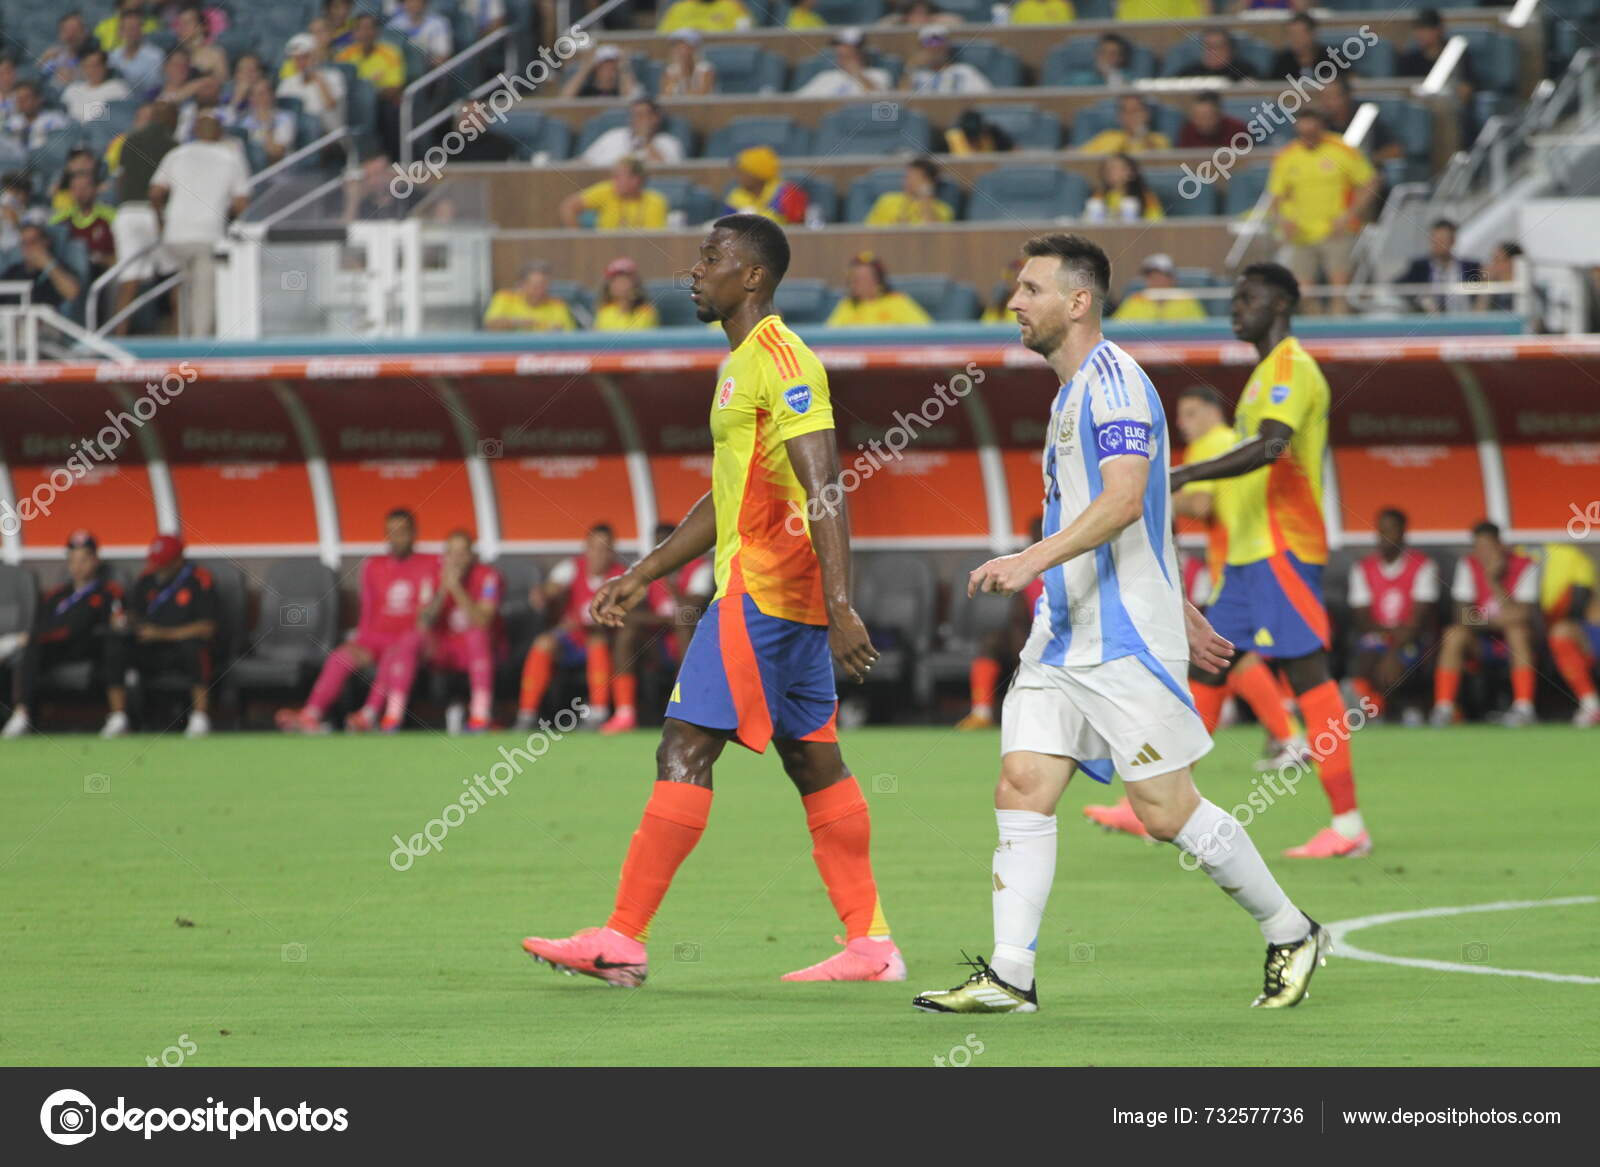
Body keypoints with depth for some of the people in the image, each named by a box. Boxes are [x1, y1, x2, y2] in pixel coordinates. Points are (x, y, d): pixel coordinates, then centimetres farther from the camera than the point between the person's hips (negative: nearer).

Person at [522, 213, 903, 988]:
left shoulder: (782, 363, -14)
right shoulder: (742, 364, 18)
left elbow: (823, 494, -22)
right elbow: (723, 500, 26)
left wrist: (840, 606, -29)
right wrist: (643, 575, 26)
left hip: (760, 589, -10)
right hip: (787, 597, 10)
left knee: (685, 751, -10)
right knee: (814, 762, 9)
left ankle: (623, 940, -11)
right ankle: (869, 945, 10)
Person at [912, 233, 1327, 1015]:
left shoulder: (1113, 379, -12)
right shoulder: (1072, 393, 19)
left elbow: (1124, 501, -26)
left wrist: (1033, 560, -34)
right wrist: (1181, 613, 30)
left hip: (1124, 642, -9)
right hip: (1063, 637, 9)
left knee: (1166, 811, -5)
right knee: (1021, 788, -3)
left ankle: (1290, 935, 11)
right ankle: (1008, 975, -6)